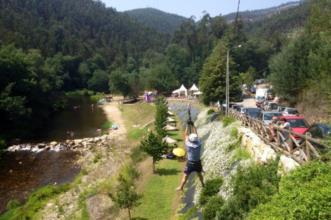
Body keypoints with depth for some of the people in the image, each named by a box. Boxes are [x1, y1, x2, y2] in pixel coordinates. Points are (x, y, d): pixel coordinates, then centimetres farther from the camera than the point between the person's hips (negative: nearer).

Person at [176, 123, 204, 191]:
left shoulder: (189, 145, -24)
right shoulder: (198, 144, -17)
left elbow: (186, 135, -13)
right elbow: (195, 134, -5)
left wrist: (188, 126, -8)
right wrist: (192, 125, -2)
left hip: (190, 163, -4)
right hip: (198, 162, 4)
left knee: (185, 176, 9)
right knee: (199, 174, 27)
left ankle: (181, 187, 20)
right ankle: (202, 184, 47)